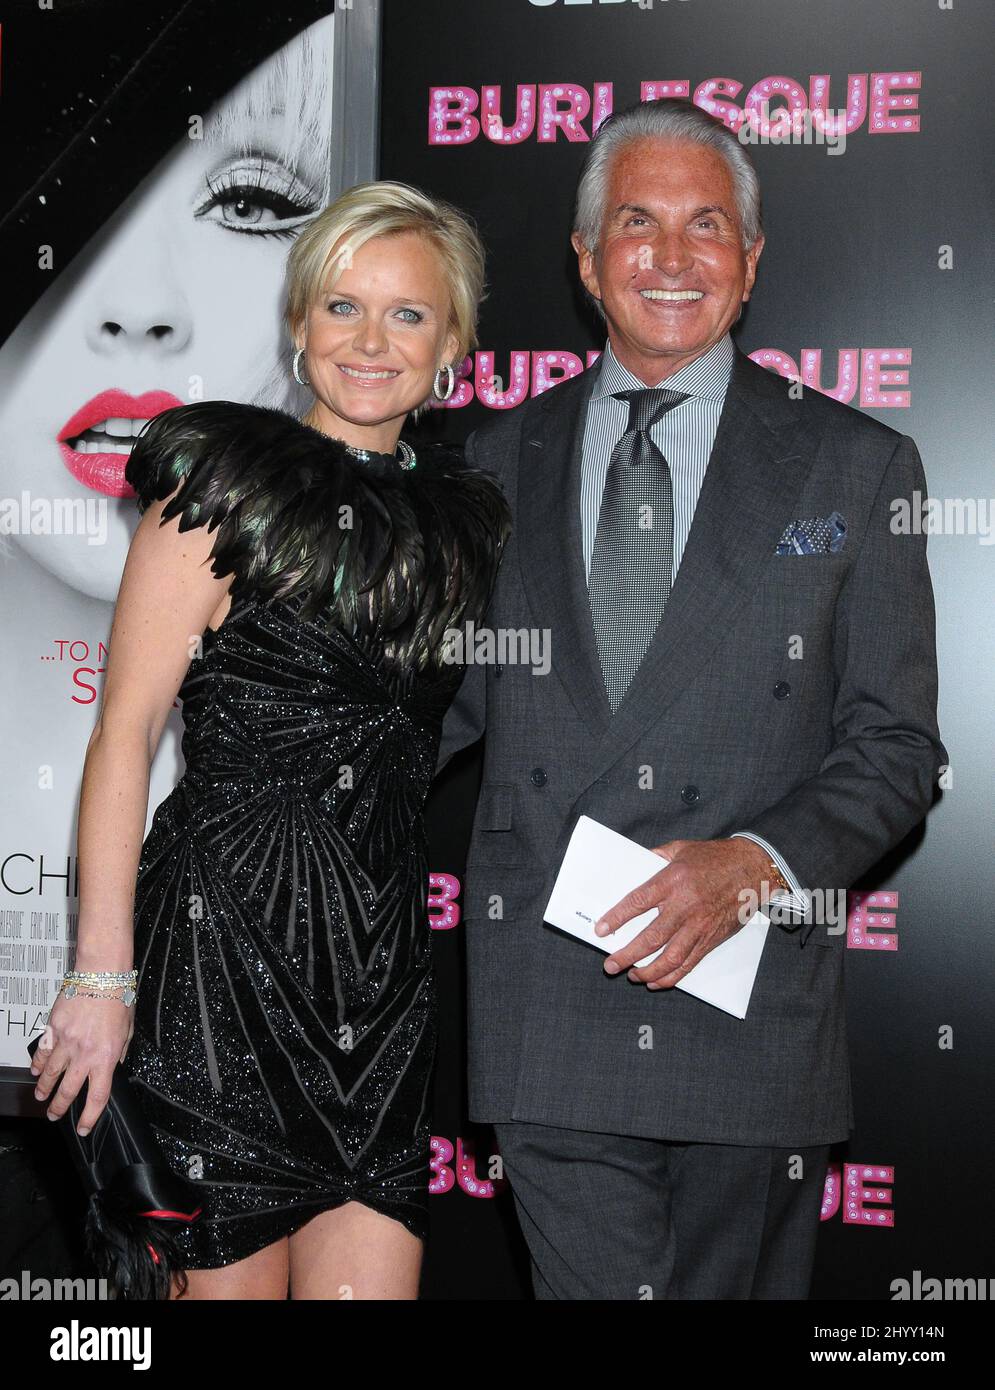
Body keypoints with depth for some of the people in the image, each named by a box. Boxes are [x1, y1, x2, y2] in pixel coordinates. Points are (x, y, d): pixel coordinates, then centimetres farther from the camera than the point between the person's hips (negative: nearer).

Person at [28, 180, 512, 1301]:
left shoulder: (461, 513, 11)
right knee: (231, 1278, 4)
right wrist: (103, 977, -13)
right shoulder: (228, 484, -5)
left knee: (369, 1281, 3)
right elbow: (125, 732, -8)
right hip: (229, 943, -5)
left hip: (386, 956, 5)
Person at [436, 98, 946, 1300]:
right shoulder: (501, 458, 10)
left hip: (753, 1005, 0)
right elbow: (456, 690, 16)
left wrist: (759, 862, -16)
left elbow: (895, 745, 1)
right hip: (548, 1019, 1)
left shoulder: (854, 465, 3)